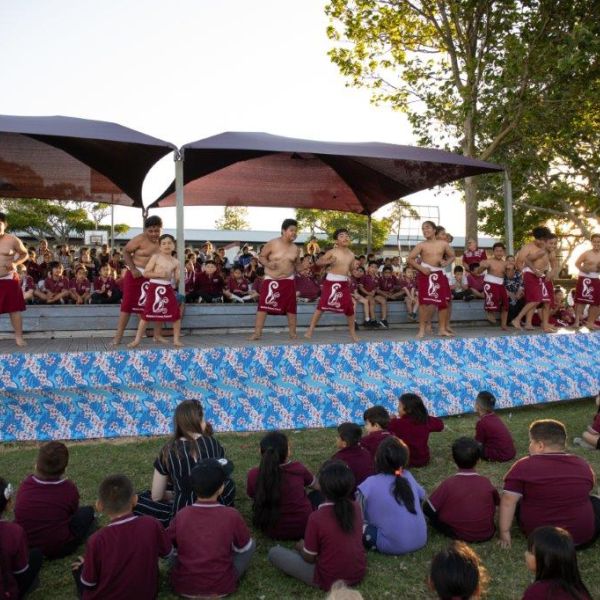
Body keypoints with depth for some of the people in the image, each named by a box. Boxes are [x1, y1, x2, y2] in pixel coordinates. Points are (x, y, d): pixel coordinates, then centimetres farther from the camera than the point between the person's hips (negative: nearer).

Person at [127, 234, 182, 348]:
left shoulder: (175, 262, 7)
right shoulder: (155, 257, -3)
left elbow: (176, 280, 11)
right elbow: (146, 273, -7)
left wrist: (177, 279, -11)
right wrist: (159, 274, -17)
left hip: (168, 288, 4)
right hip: (154, 287, -3)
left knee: (176, 314, 0)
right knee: (146, 313, -2)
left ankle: (176, 339, 14)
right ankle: (137, 339, 8)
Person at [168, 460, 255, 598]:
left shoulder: (181, 515, -12)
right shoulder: (231, 515, -17)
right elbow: (243, 547, 1)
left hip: (183, 587, 2)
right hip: (221, 588, -2)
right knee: (251, 544, 14)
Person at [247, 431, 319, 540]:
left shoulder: (253, 475, -19)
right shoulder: (298, 469, -18)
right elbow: (316, 486, 3)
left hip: (271, 532, 1)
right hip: (303, 528, -1)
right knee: (317, 494, 22)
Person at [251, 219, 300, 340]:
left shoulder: (295, 248, 6)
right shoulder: (272, 244, -7)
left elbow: (296, 263, 17)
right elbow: (261, 257, -2)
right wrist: (268, 264, -22)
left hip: (288, 281, 3)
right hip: (271, 280, -3)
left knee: (291, 308, 4)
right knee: (263, 306, -9)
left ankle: (293, 334, 15)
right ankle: (257, 333, -4)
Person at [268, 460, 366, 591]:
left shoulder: (317, 518, -26)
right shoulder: (355, 507, -9)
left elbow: (309, 558, -13)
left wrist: (301, 546, 9)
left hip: (330, 580, -5)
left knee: (274, 553, 2)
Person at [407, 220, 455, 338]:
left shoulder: (443, 244, 5)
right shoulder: (421, 245, -2)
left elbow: (452, 256, 17)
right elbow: (410, 259, -3)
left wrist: (446, 263, -4)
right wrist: (421, 268, -14)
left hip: (439, 274, 3)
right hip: (425, 274, -3)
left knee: (443, 301, 4)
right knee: (424, 302, -7)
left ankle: (443, 329, 15)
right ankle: (422, 330, -3)